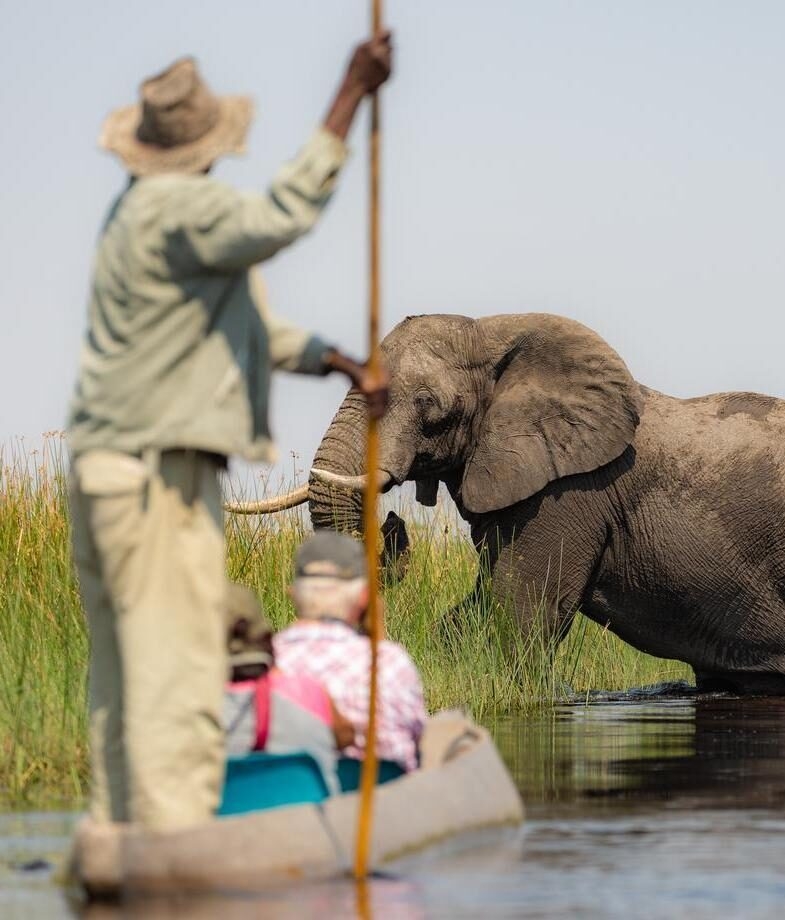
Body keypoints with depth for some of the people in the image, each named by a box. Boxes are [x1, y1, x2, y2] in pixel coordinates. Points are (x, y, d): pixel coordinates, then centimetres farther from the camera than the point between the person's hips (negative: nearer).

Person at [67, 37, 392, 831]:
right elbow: (279, 220, -31)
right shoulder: (179, 208, -14)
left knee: (122, 680, 12)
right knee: (177, 680, -12)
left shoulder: (139, 209, 18)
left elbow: (239, 328, 23)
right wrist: (349, 101, -28)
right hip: (159, 473, -10)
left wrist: (336, 361, 13)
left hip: (103, 467, 10)